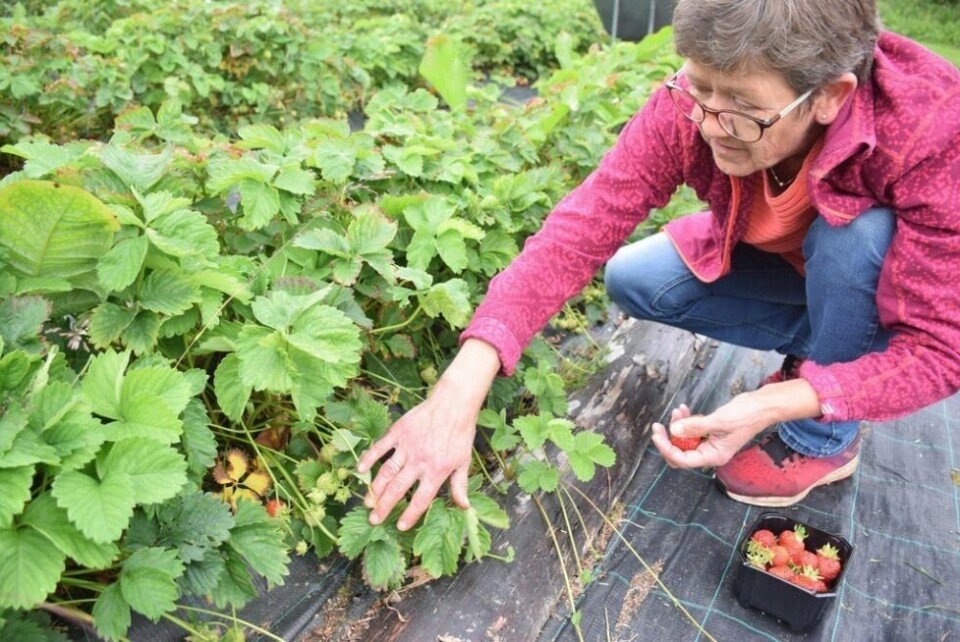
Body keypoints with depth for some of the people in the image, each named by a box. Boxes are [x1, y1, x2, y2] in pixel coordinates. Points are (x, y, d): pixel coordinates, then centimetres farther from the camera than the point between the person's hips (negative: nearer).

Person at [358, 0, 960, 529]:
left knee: (857, 231, -35)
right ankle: (827, 347, 4)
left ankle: (823, 442, -9)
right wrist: (460, 390, -49)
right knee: (631, 279, -14)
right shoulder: (689, 108, -30)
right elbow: (581, 228, -39)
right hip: (777, 262, 3)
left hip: (897, 282, -3)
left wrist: (774, 406, -46)